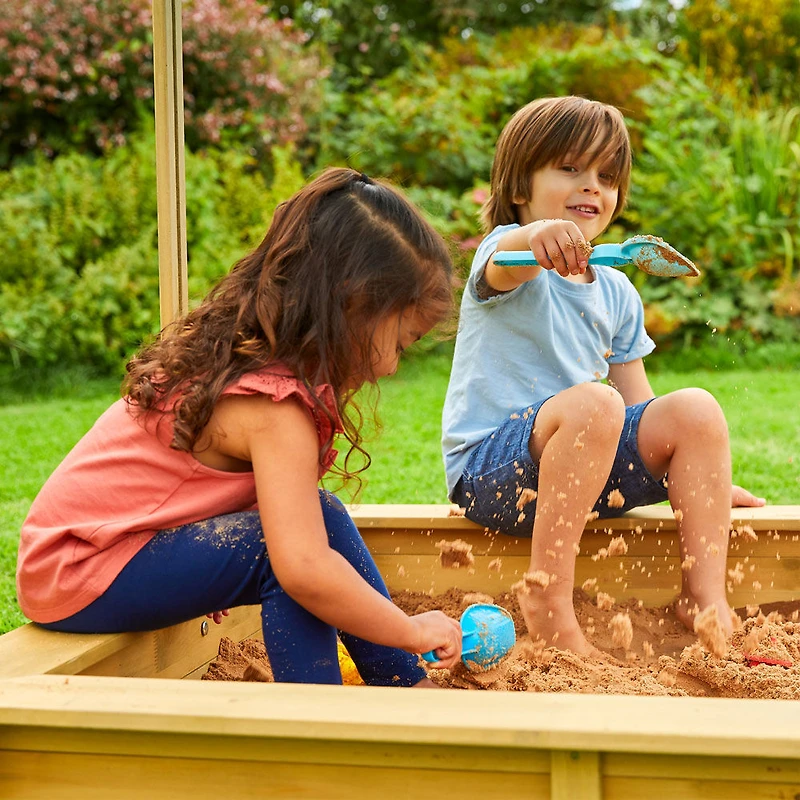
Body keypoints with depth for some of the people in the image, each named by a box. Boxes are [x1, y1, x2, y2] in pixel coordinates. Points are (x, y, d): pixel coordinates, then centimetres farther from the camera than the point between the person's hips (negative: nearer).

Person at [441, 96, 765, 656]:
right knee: (592, 404, -34)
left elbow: (636, 402, 17)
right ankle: (547, 597, -28)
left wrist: (705, 482, 10)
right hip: (489, 467, -6)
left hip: (585, 468, 6)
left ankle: (705, 596, -13)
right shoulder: (512, 254, -6)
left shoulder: (618, 294, 14)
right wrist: (538, 237, -58)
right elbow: (503, 266, -34)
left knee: (696, 410, -14)